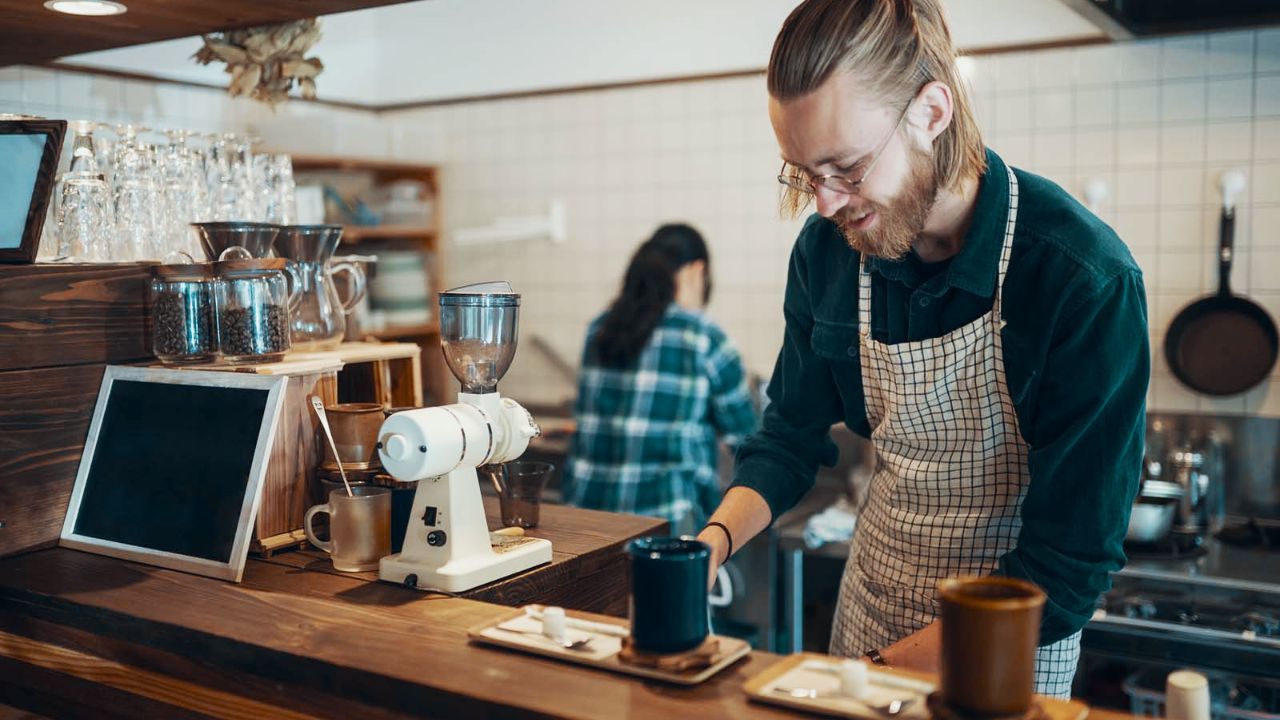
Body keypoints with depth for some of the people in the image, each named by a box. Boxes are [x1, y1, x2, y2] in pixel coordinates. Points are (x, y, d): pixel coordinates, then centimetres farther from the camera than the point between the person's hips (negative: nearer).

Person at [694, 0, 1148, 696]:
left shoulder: (1088, 282, -27)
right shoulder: (827, 249, -11)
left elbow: (1069, 565, -24)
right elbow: (793, 431, 2)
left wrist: (888, 670, -26)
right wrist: (715, 539, -16)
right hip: (873, 590, 4)